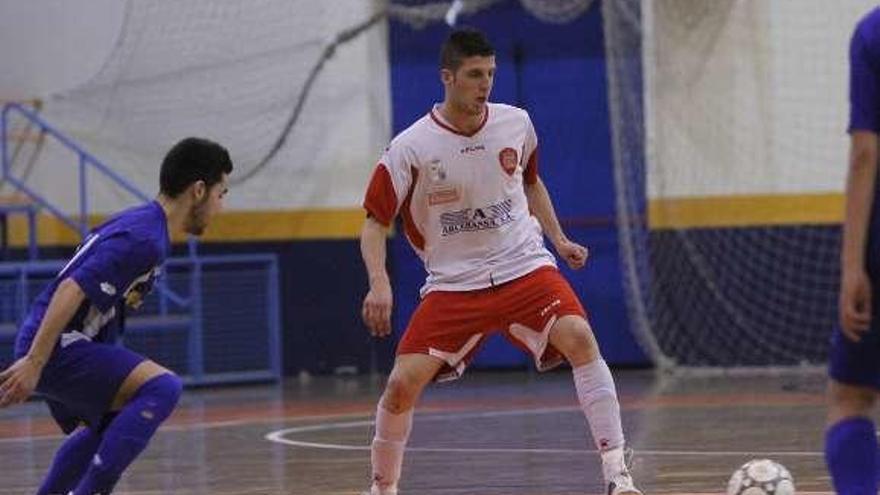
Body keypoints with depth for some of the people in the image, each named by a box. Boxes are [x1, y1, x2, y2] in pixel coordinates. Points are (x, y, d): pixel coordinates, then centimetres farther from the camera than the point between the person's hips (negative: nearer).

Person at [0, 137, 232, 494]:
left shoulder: (140, 223, 15)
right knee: (161, 388, -25)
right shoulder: (144, 239, -18)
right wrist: (34, 362, -30)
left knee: (106, 428, 31)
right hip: (59, 349, -11)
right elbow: (71, 290, -27)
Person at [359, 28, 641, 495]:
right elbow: (375, 222, -6)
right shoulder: (411, 148, -11)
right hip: (453, 282, -1)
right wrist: (379, 283, -21)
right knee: (402, 383, -12)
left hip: (525, 267, 1)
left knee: (579, 337, -25)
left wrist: (558, 238, 12)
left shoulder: (516, 123, -1)